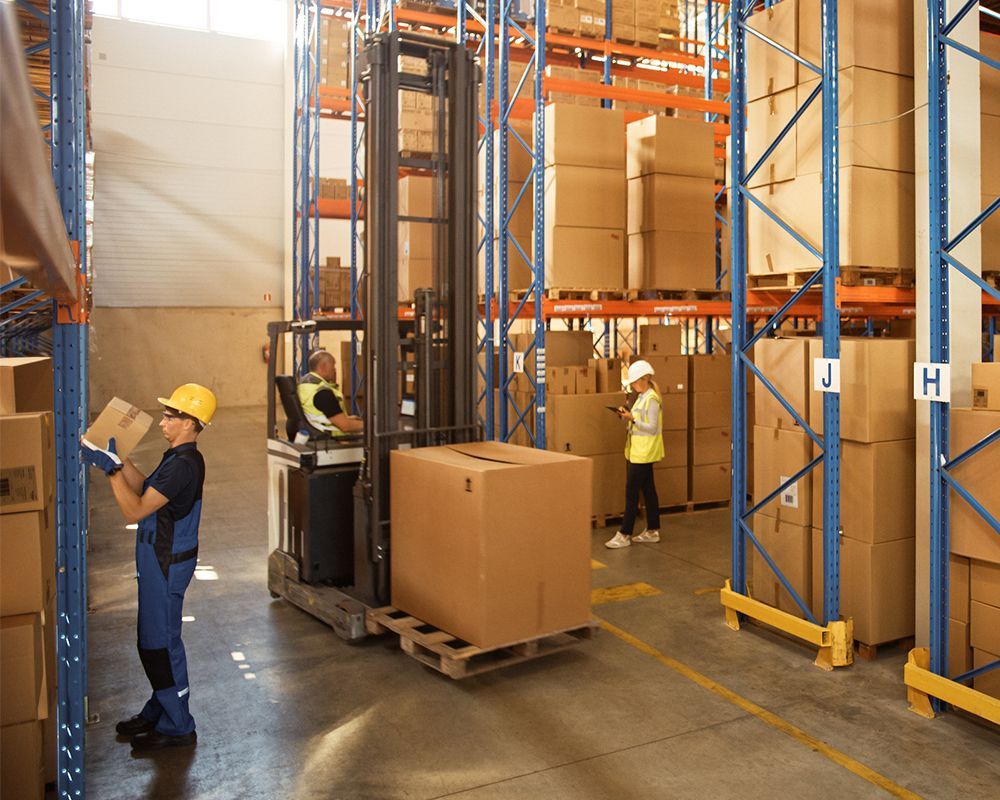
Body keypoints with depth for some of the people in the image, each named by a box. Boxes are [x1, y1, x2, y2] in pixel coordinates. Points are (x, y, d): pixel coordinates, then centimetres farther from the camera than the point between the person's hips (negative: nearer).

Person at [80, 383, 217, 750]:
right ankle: (158, 711, 36)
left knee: (160, 643, 1)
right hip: (160, 559, 10)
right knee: (154, 640, 21)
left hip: (167, 564, -10)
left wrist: (111, 469, -25)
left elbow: (135, 510, -26)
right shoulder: (178, 457, 8)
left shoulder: (184, 465, -24)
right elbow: (145, 489, 17)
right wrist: (118, 459, 10)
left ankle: (177, 727, 14)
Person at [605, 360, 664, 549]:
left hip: (643, 453, -9)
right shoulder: (642, 397, 13)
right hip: (639, 452, 9)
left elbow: (652, 427, -18)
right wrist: (628, 416, 0)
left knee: (632, 492, -7)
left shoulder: (651, 399, -15)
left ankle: (625, 535, -2)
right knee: (648, 490, 13)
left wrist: (632, 419, -23)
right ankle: (652, 531, 21)